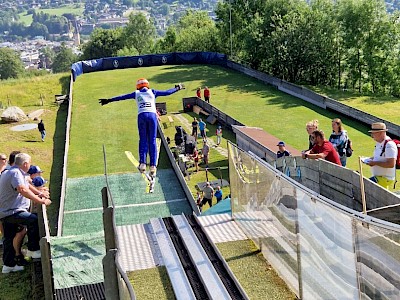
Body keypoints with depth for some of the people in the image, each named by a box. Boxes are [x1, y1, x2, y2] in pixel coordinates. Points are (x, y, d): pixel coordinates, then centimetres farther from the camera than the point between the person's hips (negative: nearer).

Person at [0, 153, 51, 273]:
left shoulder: (15, 172, 15)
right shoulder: (16, 173, -20)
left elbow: (27, 184, 24)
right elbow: (23, 190, -36)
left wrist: (39, 193, 12)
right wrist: (41, 201, -36)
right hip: (11, 211, -11)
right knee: (34, 220, -21)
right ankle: (33, 250, -12)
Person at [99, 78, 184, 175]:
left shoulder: (136, 94, 19)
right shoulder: (152, 92, 19)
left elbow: (122, 97, 21)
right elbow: (167, 92, 25)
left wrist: (108, 100, 28)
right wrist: (177, 88, 41)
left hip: (141, 116, 0)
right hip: (152, 115, 0)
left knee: (143, 140, 6)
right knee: (152, 141, 1)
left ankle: (142, 163, -9)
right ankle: (152, 166, -6)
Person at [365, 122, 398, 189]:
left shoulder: (389, 145, -21)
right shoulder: (379, 143, 9)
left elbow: (391, 164, -28)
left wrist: (375, 163, -23)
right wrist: (371, 159, 7)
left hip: (385, 179, -10)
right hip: (378, 177, 10)